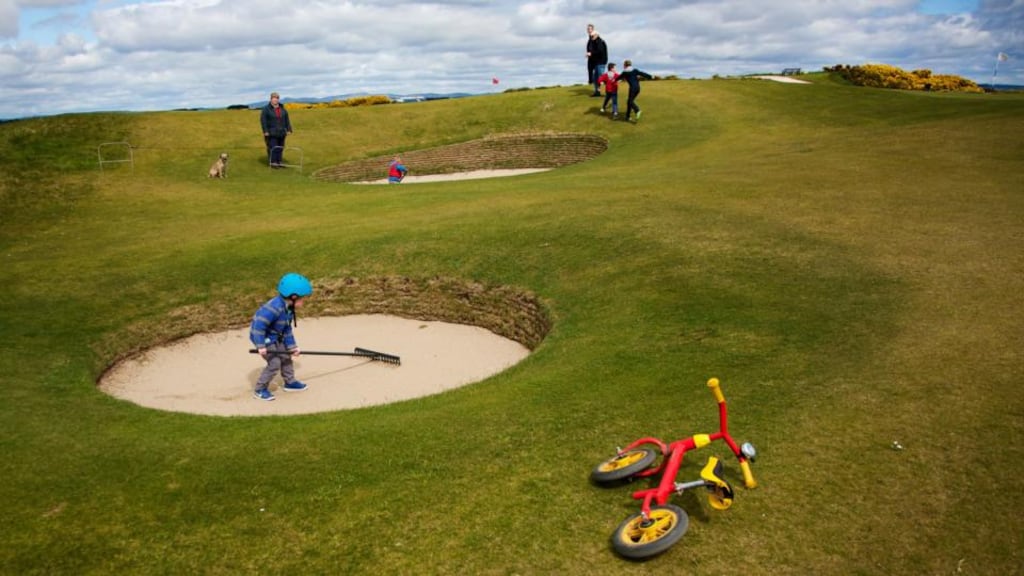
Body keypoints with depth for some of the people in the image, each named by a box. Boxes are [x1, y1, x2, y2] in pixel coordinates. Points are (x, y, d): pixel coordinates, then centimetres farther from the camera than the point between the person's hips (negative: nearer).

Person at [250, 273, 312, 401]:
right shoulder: (275, 307, -33)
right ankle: (260, 390, 4)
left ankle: (290, 382, 34)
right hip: (262, 337, -9)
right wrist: (261, 346, -33)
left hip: (275, 338, 9)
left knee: (286, 356, 16)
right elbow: (259, 324, -34)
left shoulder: (289, 308, -2)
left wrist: (292, 347, 1)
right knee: (275, 363, -10)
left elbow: (287, 330, 5)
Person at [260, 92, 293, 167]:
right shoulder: (266, 109, -7)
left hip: (281, 132, 5)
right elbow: (263, 120, -11)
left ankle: (278, 162, 12)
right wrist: (265, 131, -17)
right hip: (271, 133, -5)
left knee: (280, 148, 6)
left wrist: (289, 130, 2)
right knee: (272, 147, -9)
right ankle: (272, 163, -5)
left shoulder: (283, 109, 8)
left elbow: (287, 120, 10)